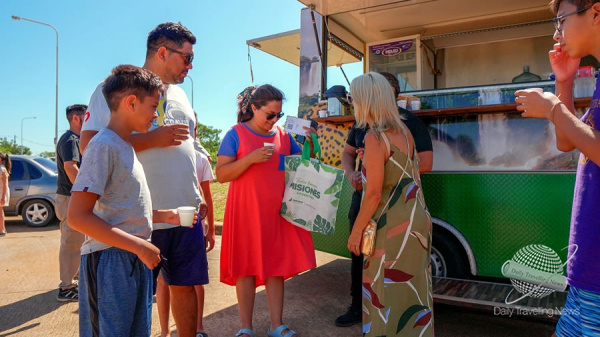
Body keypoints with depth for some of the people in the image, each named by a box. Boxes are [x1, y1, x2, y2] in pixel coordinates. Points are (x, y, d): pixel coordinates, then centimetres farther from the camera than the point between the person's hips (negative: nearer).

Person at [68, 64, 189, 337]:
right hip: (110, 261, -9)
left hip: (136, 260, 9)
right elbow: (78, 217, -21)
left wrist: (163, 215, 7)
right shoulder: (104, 145, -15)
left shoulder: (126, 146, 13)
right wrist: (140, 246, -21)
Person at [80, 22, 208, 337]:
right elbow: (88, 145, -14)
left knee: (185, 284, 12)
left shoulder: (180, 94, 16)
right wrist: (153, 138, -18)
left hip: (185, 213, 6)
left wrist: (199, 196, 16)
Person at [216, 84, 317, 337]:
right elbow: (221, 174, -10)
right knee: (246, 268, 5)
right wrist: (251, 158, -21)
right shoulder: (236, 134, -4)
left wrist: (309, 146, -4)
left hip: (278, 213, 4)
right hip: (246, 213, -3)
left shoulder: (283, 135, 8)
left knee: (277, 267, 8)